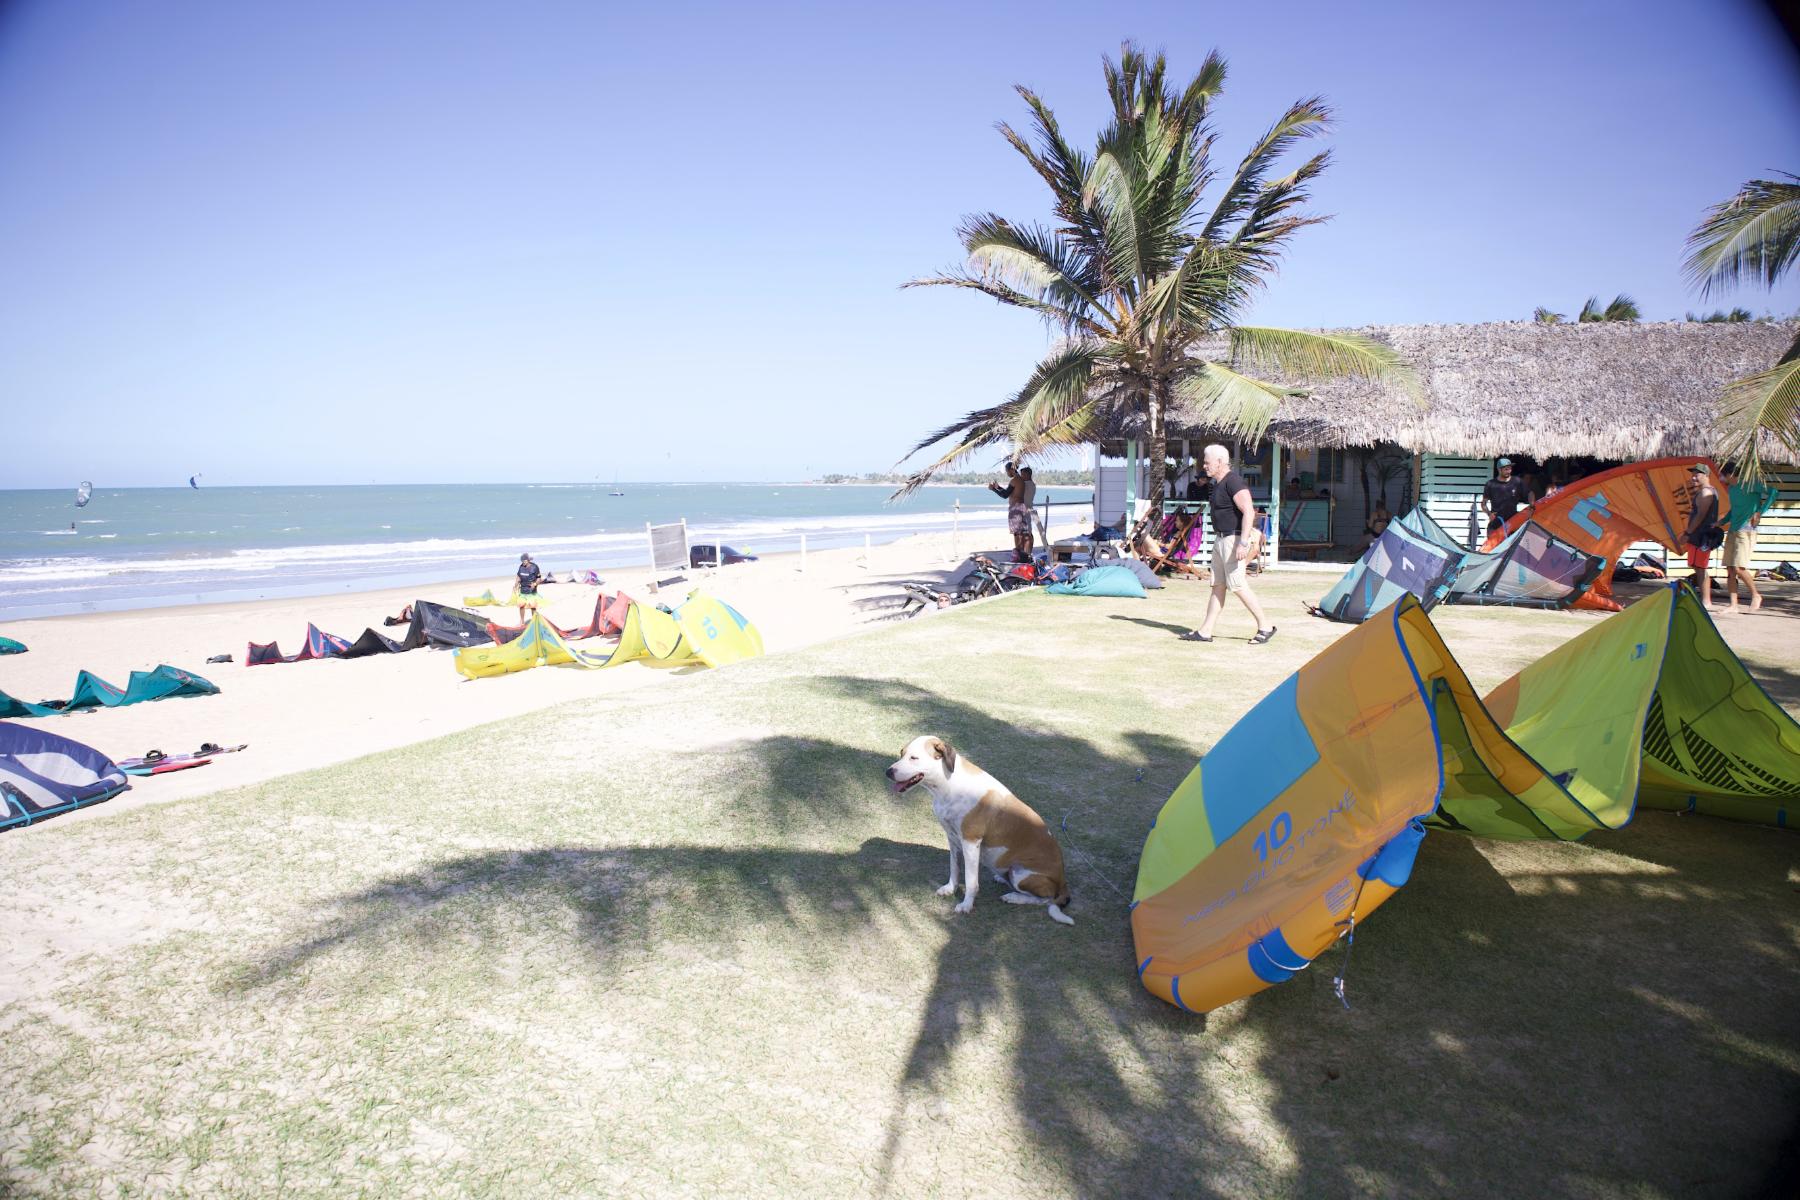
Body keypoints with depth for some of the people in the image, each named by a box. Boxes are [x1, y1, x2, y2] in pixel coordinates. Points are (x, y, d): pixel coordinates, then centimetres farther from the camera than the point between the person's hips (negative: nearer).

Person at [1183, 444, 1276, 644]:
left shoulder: (1234, 481, -17)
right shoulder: (1218, 483, 15)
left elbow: (1248, 512, -24)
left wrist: (1243, 543, -29)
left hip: (1234, 539, -10)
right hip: (1221, 538, 10)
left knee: (1237, 586, -8)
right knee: (1218, 585, 9)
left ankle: (1265, 626, 3)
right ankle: (1205, 631, 10)